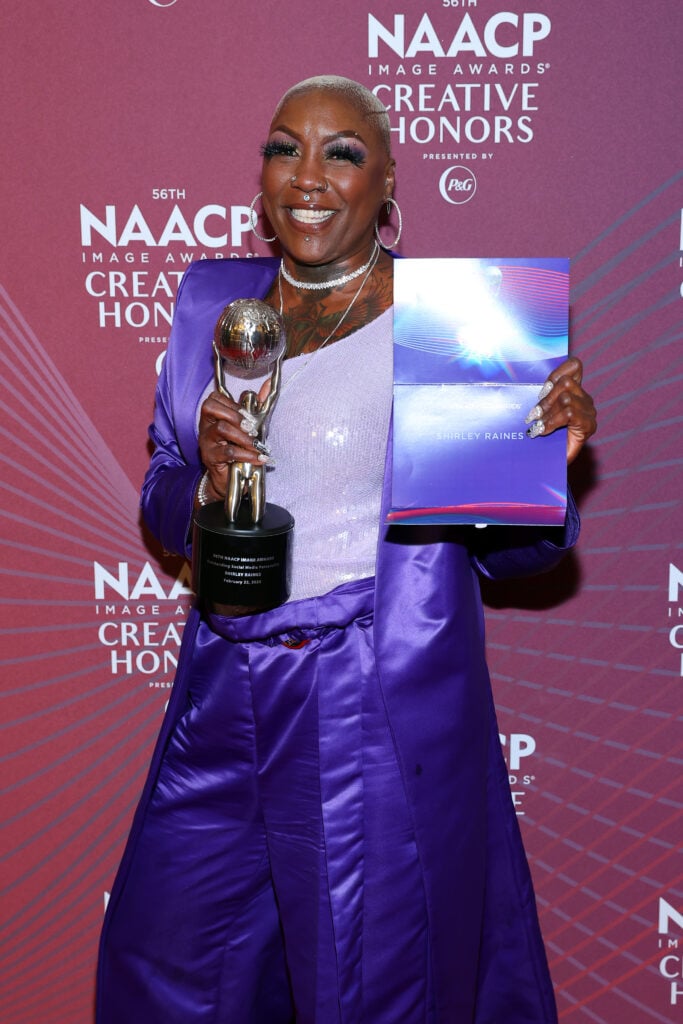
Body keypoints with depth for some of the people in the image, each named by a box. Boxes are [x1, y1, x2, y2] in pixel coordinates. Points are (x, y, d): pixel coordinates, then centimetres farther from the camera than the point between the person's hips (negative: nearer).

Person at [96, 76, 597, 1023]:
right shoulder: (214, 300, 5)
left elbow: (499, 548, 0)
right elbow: (161, 504, 10)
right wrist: (207, 480, -11)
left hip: (387, 709, -4)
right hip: (227, 697, 4)